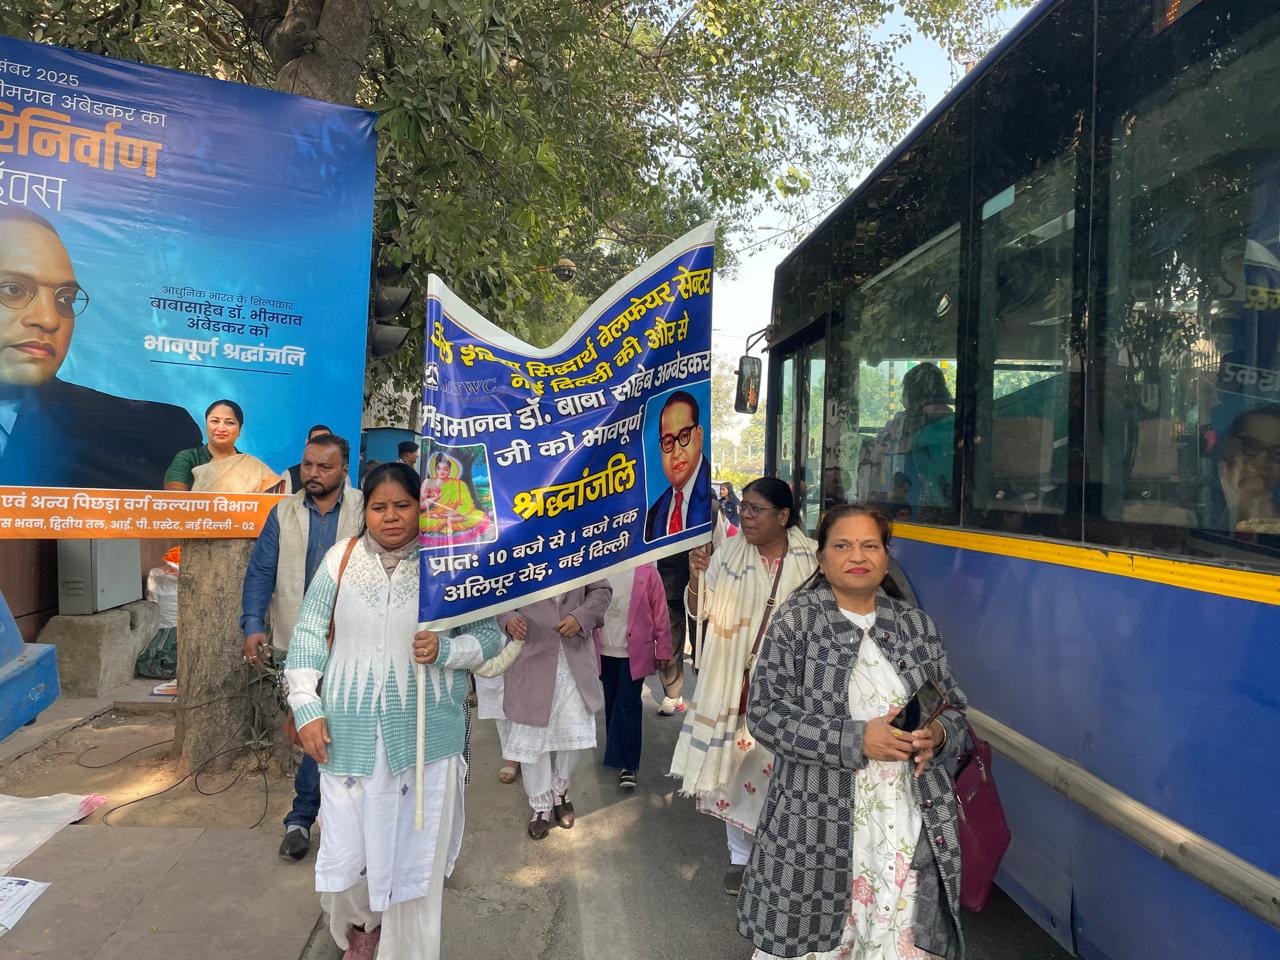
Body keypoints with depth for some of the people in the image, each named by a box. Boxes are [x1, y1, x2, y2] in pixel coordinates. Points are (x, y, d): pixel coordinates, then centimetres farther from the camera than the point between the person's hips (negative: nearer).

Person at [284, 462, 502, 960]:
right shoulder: (342, 557, 1)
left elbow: (488, 634, 0)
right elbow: (309, 632, 4)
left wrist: (445, 650, -18)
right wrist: (307, 708, -2)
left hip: (426, 734, -1)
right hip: (350, 732, 2)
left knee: (416, 852, 7)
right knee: (348, 846, 11)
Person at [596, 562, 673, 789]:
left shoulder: (647, 571, -10)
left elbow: (660, 613, -6)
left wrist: (663, 651, -3)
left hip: (634, 652, -3)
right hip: (605, 651, 3)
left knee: (628, 705, -4)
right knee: (611, 703, 14)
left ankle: (628, 765, 4)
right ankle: (616, 754, 30)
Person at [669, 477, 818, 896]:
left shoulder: (810, 557, -5)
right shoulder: (729, 553, -3)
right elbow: (700, 611, 0)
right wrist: (695, 578, -18)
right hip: (734, 683, 1)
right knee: (734, 766, 7)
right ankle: (740, 856, 28)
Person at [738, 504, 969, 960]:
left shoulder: (916, 624, 8)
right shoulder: (795, 622, -4)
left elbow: (954, 708, 14)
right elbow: (765, 712, -10)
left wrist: (939, 734, -9)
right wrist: (855, 738, -18)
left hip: (909, 821, 3)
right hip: (817, 823, -2)